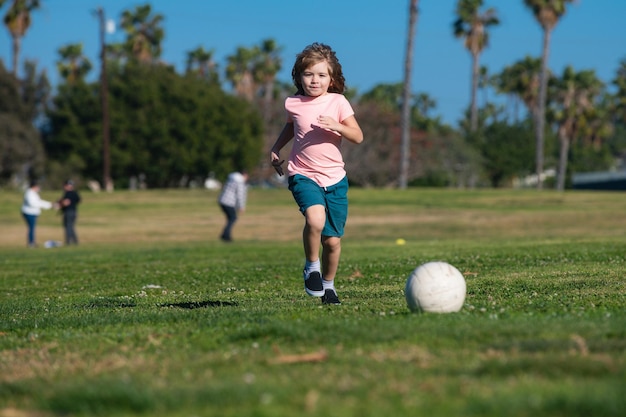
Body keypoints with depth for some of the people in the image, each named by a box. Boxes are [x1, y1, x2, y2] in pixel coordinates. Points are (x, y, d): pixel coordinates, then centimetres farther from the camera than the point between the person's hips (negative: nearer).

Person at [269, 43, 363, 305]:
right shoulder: (293, 104, 3)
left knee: (332, 241, 4)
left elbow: (358, 136, -5)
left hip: (334, 178, 1)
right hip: (303, 175, -1)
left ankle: (328, 284, 30)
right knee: (315, 219, -31)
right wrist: (275, 149, 17)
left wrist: (336, 126, -20)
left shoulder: (338, 103, -1)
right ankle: (311, 267, -7)